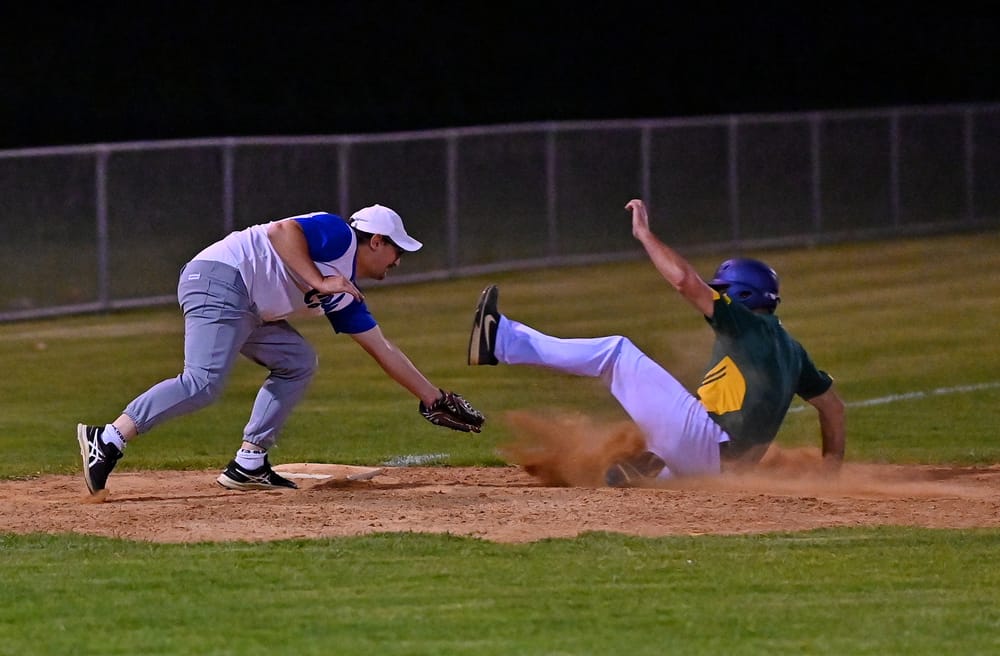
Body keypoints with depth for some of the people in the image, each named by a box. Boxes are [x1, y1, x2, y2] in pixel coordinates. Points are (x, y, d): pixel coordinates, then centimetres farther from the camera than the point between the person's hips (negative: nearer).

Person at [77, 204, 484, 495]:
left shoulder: (345, 298, 24)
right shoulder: (339, 236, 0)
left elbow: (385, 352, 29)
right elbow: (282, 231, -17)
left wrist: (435, 399, 31)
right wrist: (318, 282, -20)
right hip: (220, 279, -10)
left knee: (296, 362, 15)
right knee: (204, 383, -23)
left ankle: (248, 465, 7)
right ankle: (107, 441, -29)